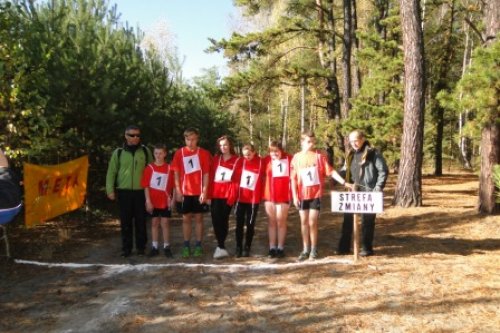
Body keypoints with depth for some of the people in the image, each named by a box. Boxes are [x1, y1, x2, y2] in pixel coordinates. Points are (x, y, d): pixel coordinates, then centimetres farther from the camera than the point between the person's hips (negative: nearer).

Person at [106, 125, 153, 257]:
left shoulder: (145, 151, 6)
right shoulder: (118, 152, 5)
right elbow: (111, 172, 4)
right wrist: (110, 190, -4)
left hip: (141, 191, 0)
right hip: (124, 192, 0)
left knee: (140, 221, 5)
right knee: (125, 222, 5)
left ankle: (141, 247, 17)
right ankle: (126, 248, 15)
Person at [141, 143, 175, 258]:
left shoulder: (169, 168, -3)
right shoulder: (149, 168, -3)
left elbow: (173, 185, 1)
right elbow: (146, 186, -4)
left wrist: (172, 199, -3)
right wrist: (148, 201, -9)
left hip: (165, 201, 0)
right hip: (153, 201, 0)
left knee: (165, 223, 5)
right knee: (154, 223, 10)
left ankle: (166, 247, 13)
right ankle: (154, 247, 17)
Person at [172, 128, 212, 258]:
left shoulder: (203, 153, -2)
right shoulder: (179, 153, 2)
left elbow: (206, 174, -2)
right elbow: (176, 173, 4)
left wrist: (204, 191, -9)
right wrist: (178, 190, -3)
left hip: (199, 192, -1)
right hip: (185, 192, 1)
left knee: (198, 218, 6)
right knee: (186, 218, 7)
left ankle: (198, 246, 13)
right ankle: (186, 246, 14)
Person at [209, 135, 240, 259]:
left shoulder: (237, 160, 1)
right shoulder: (216, 159, 12)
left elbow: (237, 180, -4)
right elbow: (211, 177, 8)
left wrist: (233, 196, -11)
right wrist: (209, 194, 1)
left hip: (228, 195, -3)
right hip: (216, 194, 3)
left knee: (224, 220, 2)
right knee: (216, 220, -4)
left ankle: (220, 246, 12)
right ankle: (221, 248, 4)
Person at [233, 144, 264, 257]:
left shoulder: (261, 162, -5)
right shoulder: (240, 162, 0)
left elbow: (264, 179, -1)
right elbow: (235, 177, 0)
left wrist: (261, 195, -4)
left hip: (254, 199, -1)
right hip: (240, 198, 2)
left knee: (250, 225, 6)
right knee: (239, 224, 5)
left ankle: (247, 248, 16)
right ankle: (238, 248, 14)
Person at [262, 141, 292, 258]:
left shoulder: (288, 159, -4)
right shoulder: (266, 160, -1)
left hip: (283, 195, -1)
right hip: (269, 196, 1)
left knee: (281, 221, 6)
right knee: (271, 222, 8)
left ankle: (280, 248, 14)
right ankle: (272, 248, 14)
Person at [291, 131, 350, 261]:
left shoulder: (319, 156, -3)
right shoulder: (296, 157, 0)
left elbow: (331, 171, -5)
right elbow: (293, 178, 2)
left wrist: (344, 183, -13)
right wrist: (294, 196, -3)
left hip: (316, 194, -2)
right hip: (302, 195, 2)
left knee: (312, 222, 0)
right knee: (304, 222, 8)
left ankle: (314, 250, 14)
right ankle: (306, 250, 18)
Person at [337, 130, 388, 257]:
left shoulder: (373, 153, -7)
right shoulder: (350, 155, 13)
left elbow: (383, 171, -10)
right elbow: (345, 170, 19)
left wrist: (378, 188, -16)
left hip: (368, 192, -6)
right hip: (353, 191, 6)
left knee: (367, 220, 3)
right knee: (348, 219, 8)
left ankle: (367, 248, 13)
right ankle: (344, 247, 17)